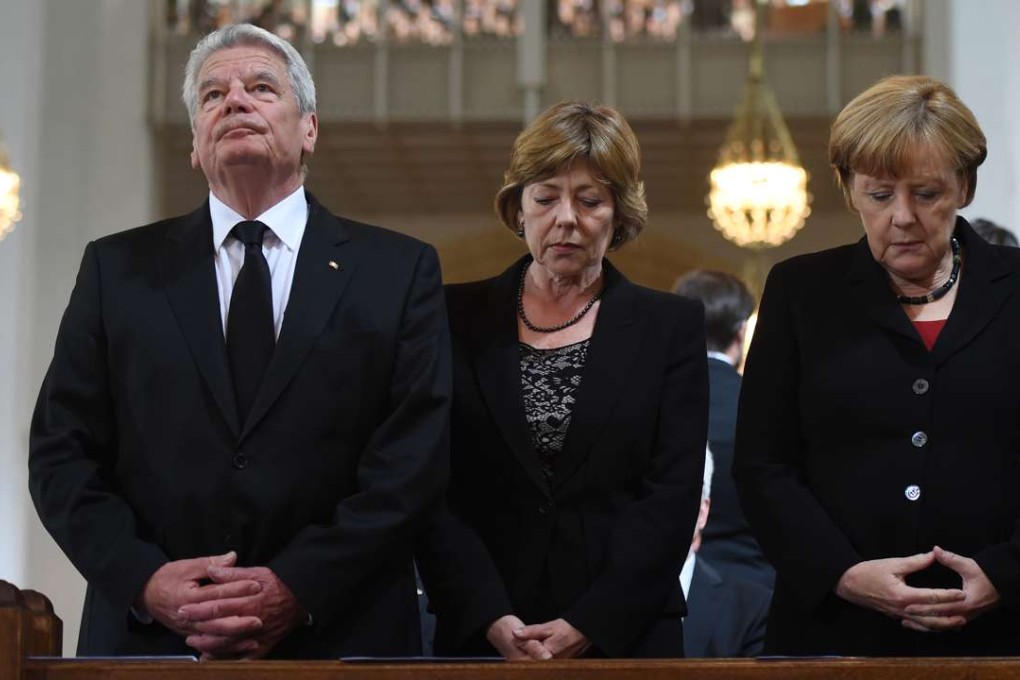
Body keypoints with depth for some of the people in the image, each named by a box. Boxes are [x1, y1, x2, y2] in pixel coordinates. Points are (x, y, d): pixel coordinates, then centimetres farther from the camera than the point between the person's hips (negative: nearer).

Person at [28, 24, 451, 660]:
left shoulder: (398, 270, 3)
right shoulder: (118, 268, 7)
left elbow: (415, 456, -5)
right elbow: (61, 452, 3)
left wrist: (298, 587, -15)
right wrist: (145, 579, -13)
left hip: (339, 641, -1)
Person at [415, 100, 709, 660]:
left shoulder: (670, 326, 3)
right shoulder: (459, 319, 4)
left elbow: (673, 494, -4)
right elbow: (433, 490, -2)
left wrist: (587, 626, -14)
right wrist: (492, 619, -14)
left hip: (625, 635, 0)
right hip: (480, 638, 0)